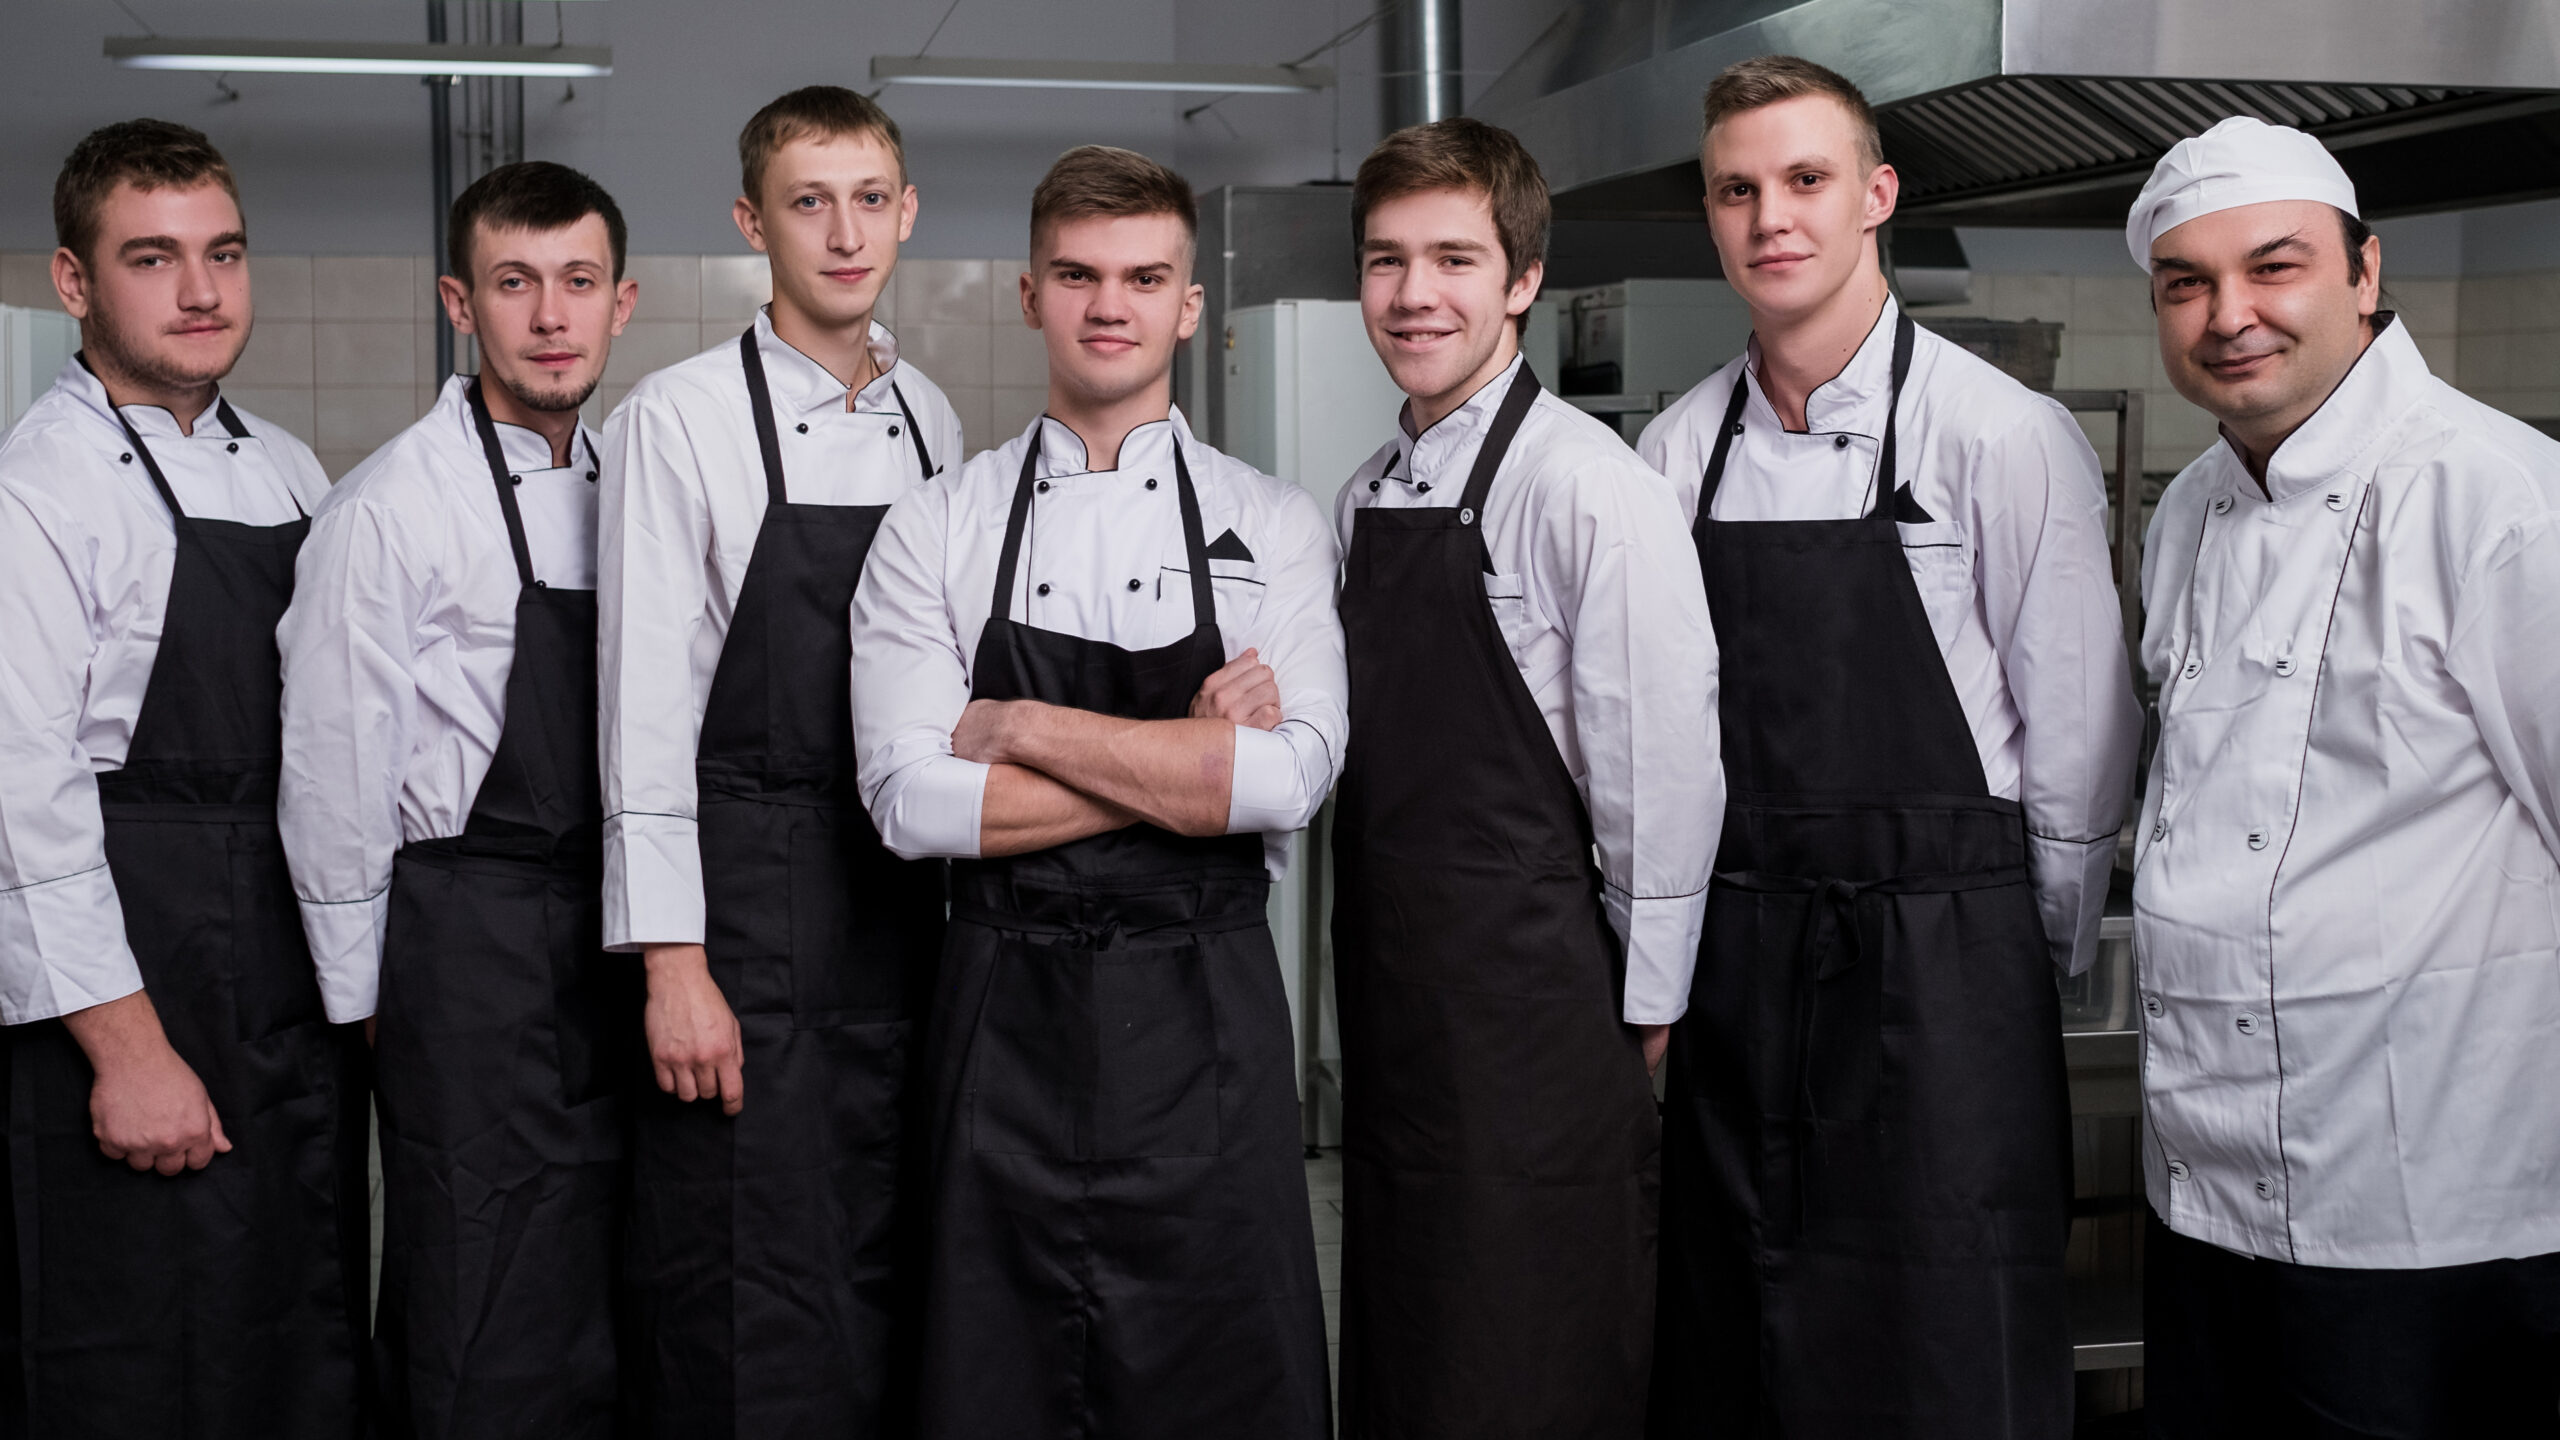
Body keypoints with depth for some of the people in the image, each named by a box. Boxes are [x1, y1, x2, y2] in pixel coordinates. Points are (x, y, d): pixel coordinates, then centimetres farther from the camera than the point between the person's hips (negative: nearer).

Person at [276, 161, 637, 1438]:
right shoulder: (393, 505, -9)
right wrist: (364, 998, -5)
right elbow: (334, 771, -8)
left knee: (604, 1337, 12)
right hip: (472, 939, -6)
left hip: (614, 938, 6)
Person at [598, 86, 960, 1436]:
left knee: (888, 1292, 10)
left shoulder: (931, 418, 10)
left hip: (903, 903, 5)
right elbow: (644, 702, -9)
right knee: (748, 1308, -3)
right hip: (745, 902, -5)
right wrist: (672, 960, -14)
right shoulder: (679, 417, -6)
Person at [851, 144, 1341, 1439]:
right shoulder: (934, 530, 3)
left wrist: (1024, 726, -11)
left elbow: (1288, 779, -11)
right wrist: (1187, 764, -11)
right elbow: (911, 800, -9)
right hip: (1005, 1018, 0)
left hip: (1204, 1019, 0)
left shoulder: (1272, 526, 4)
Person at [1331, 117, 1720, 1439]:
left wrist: (1637, 1011, -8)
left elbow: (1663, 770, -12)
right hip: (1391, 1005, 7)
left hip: (1530, 1013, -7)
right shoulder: (1366, 496, 11)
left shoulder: (1588, 488, -12)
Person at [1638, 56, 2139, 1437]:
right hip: (1727, 965, 5)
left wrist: (2038, 971, 2)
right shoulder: (1674, 453, 7)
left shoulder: (2007, 438, -6)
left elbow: (2078, 742, -3)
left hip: (1939, 965, -4)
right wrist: (1669, 963, 10)